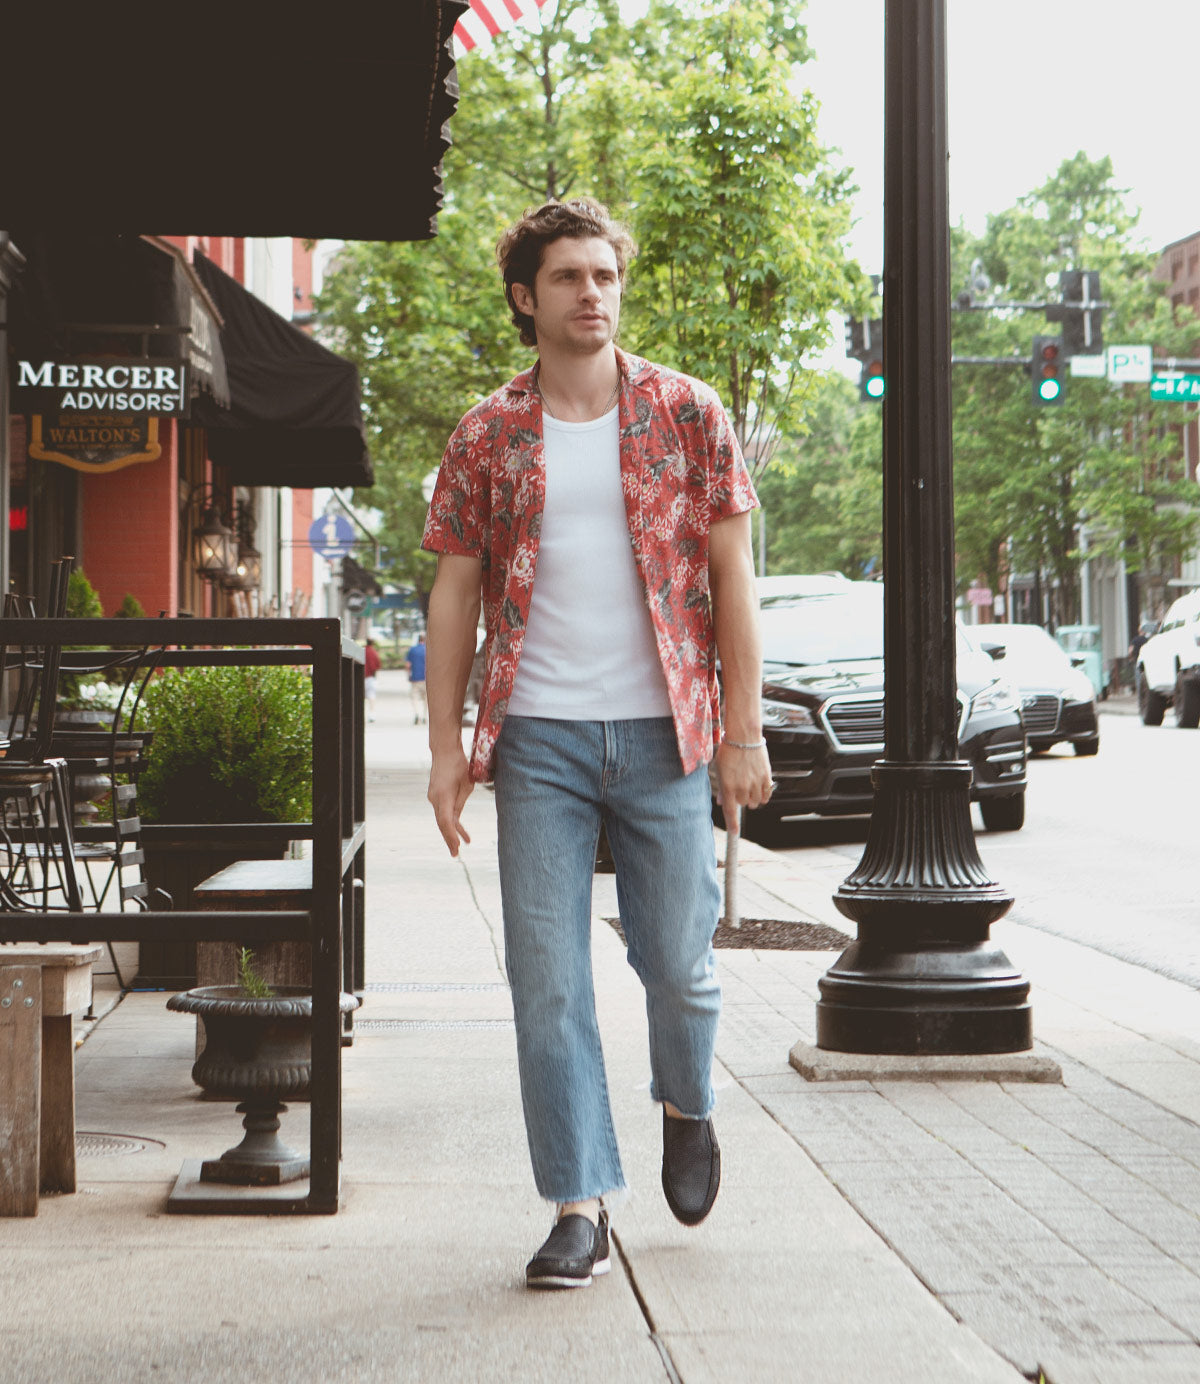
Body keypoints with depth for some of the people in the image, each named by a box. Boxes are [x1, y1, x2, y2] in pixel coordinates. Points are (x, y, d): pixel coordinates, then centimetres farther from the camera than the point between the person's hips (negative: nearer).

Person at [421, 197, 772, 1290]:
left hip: (662, 733, -1)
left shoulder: (687, 414, 3)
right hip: (538, 739, 1)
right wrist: (446, 747, 2)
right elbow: (455, 594, 8)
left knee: (677, 959, 5)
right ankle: (581, 1207, 6)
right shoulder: (487, 438, 6)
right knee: (547, 978, -2)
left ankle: (687, 1110, 37)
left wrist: (745, 728, -3)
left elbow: (732, 577, 3)